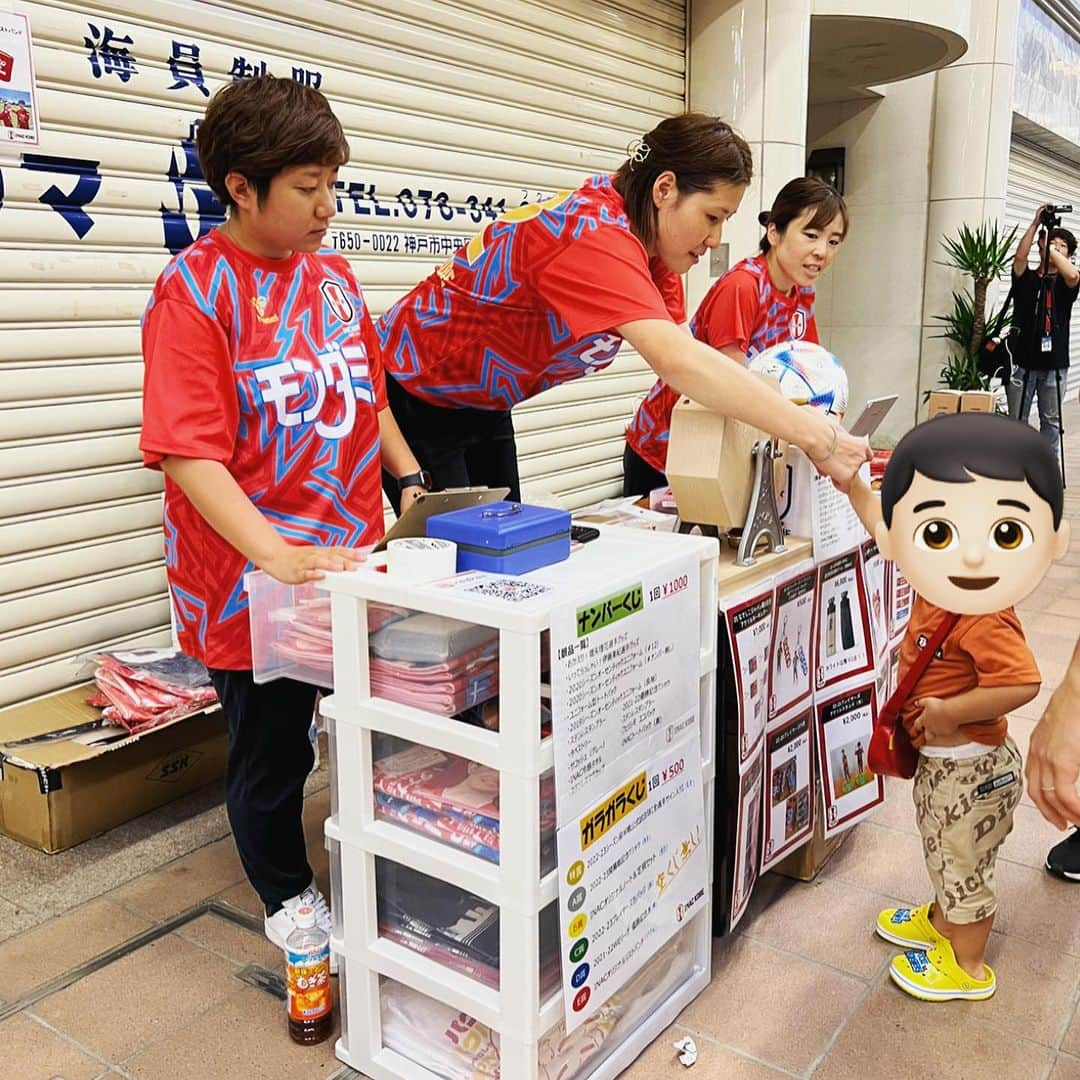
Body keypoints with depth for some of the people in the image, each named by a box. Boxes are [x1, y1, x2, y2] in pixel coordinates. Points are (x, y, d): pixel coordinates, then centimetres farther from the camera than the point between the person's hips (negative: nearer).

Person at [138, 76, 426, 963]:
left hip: (356, 556, 6)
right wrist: (275, 554, -31)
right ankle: (288, 898, 39)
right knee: (272, 751, 13)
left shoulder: (333, 275, 6)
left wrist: (412, 479, 9)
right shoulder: (196, 288, -14)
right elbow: (188, 452, -21)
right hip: (253, 582, -5)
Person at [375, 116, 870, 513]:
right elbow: (677, 361, -46)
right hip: (412, 396, -8)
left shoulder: (653, 241, -5)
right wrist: (818, 438, -45)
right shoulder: (592, 235, -34)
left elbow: (681, 361, -9)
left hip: (484, 405, 8)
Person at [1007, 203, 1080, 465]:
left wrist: (1050, 247, -10)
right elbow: (1019, 257, -14)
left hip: (1054, 363, 1)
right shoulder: (1025, 278, 7)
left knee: (1051, 421, 6)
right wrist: (1036, 223, -15)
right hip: (1022, 361, 0)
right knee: (1017, 421, 4)